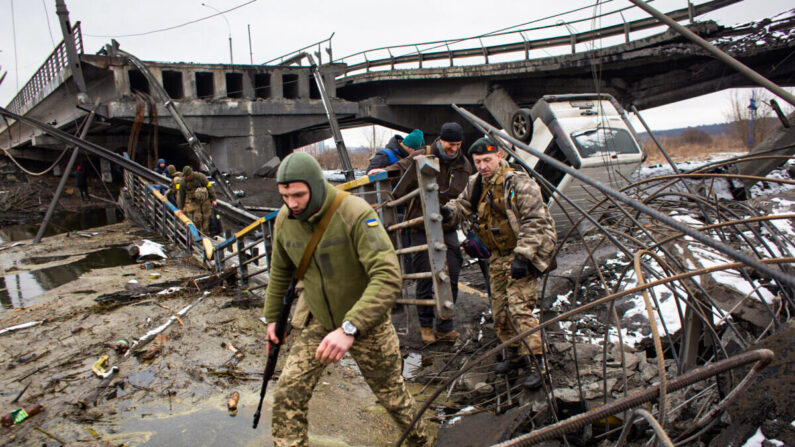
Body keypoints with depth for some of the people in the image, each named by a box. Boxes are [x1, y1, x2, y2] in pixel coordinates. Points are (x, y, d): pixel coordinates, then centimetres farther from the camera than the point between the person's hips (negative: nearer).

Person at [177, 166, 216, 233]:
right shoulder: (183, 182, -9)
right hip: (194, 201, 0)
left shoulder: (200, 176, -15)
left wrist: (213, 199, -8)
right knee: (197, 218, -11)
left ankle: (205, 233, 14)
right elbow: (181, 195, 2)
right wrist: (181, 208, 7)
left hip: (204, 199, 0)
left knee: (205, 217, 2)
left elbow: (209, 187, -8)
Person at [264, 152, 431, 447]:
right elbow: (280, 271, 10)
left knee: (391, 394, 16)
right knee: (287, 395, -7)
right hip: (318, 322, 4)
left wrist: (349, 328, -44)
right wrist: (272, 317, 17)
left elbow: (388, 278, -37)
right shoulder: (284, 220, -10)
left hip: (367, 323, -4)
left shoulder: (355, 214, -29)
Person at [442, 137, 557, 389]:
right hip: (498, 256, 8)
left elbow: (534, 222, -20)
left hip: (525, 252, -8)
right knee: (499, 310, 11)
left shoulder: (519, 183, -17)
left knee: (520, 308, -16)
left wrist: (522, 256, -25)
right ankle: (515, 356, 28)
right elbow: (463, 206, 18)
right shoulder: (476, 185, 5)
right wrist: (450, 212, -7)